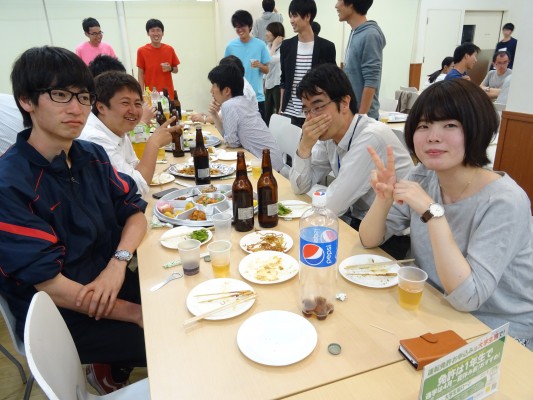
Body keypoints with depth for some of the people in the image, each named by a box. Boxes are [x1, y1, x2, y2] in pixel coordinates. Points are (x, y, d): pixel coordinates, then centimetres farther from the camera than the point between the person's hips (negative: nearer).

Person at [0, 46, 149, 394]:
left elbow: (135, 211, 2)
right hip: (59, 317, -6)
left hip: (108, 283, 7)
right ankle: (109, 371, 17)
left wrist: (119, 262, -18)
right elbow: (49, 284, -21)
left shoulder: (92, 156, 0)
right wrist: (139, 314, -18)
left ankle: (112, 367, 23)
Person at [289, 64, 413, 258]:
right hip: (360, 225, 6)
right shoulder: (329, 134, -1)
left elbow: (333, 206, -24)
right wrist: (305, 146, -15)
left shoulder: (372, 137, -25)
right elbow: (300, 187, 1)